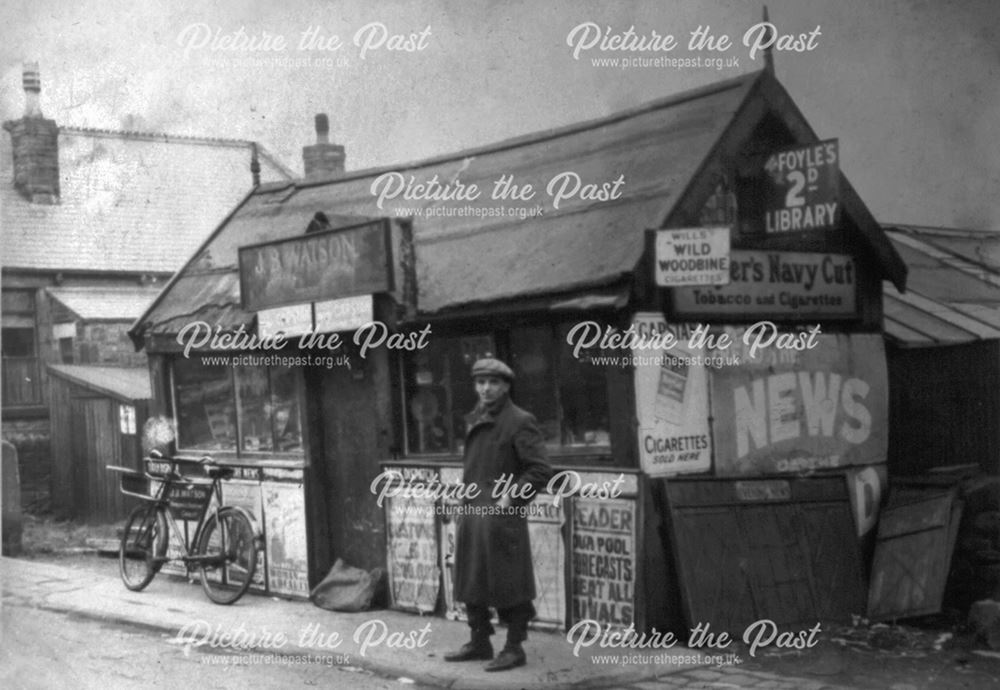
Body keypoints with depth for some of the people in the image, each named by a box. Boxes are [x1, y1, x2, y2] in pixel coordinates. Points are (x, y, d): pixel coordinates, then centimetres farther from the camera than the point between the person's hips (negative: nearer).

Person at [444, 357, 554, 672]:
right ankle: (480, 642, 27)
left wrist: (512, 495, -17)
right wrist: (468, 490, 14)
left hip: (502, 515, -8)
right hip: (472, 512, 8)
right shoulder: (474, 420, 13)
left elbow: (541, 470, -13)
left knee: (507, 584, -2)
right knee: (471, 579, 14)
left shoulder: (519, 421, -10)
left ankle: (514, 648, 9)